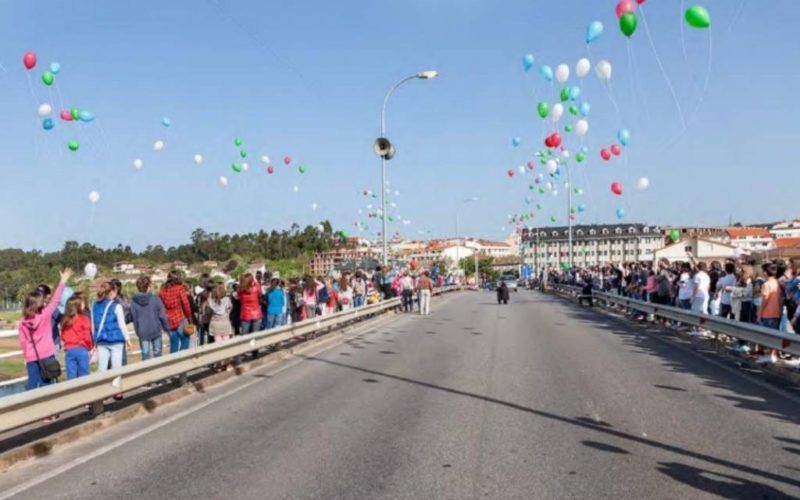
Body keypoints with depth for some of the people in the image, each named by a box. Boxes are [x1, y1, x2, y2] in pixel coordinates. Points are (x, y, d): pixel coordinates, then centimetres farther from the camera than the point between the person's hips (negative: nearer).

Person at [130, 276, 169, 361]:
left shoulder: (134, 302, -5)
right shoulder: (155, 299, -10)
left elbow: (133, 317, 1)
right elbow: (162, 315, -7)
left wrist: (137, 330, 13)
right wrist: (166, 327, 6)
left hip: (142, 332, 1)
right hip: (156, 331, -1)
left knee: (145, 355, 7)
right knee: (157, 354, 10)